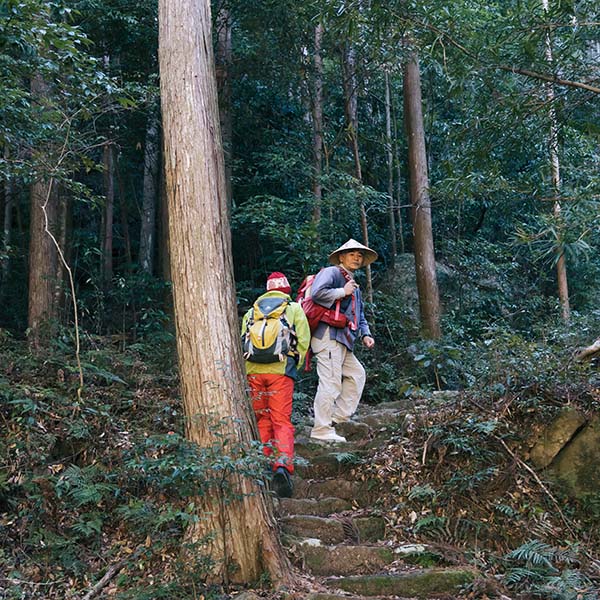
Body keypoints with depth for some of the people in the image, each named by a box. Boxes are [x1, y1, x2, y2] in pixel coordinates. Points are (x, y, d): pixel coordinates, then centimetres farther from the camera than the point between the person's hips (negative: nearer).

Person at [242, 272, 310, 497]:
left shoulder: (252, 311, 19)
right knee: (282, 421, -2)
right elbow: (303, 340, 3)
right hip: (281, 369, -2)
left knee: (262, 420, 15)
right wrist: (294, 364, 16)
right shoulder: (294, 308, 12)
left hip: (253, 369, 3)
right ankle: (282, 466, -21)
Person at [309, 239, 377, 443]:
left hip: (342, 340, 10)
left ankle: (338, 416, 17)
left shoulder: (354, 285, 26)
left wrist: (365, 334, 14)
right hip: (328, 336, -10)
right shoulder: (331, 273, -5)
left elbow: (359, 314, 29)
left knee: (357, 374, 13)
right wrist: (343, 292, -13)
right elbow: (317, 293, -23)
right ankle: (322, 429, -5)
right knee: (330, 382, -10)